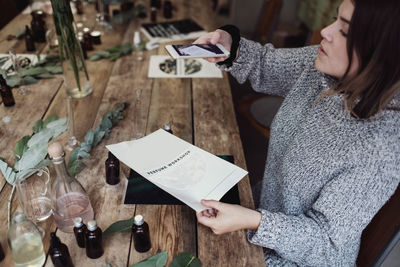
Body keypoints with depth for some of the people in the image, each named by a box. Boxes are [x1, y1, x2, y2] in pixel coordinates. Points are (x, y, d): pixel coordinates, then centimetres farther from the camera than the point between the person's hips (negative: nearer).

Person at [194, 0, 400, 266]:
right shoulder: (323, 66, -16)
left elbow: (327, 242, -26)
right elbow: (267, 66, 2)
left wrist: (253, 221, -38)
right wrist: (231, 46, -17)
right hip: (269, 209, 6)